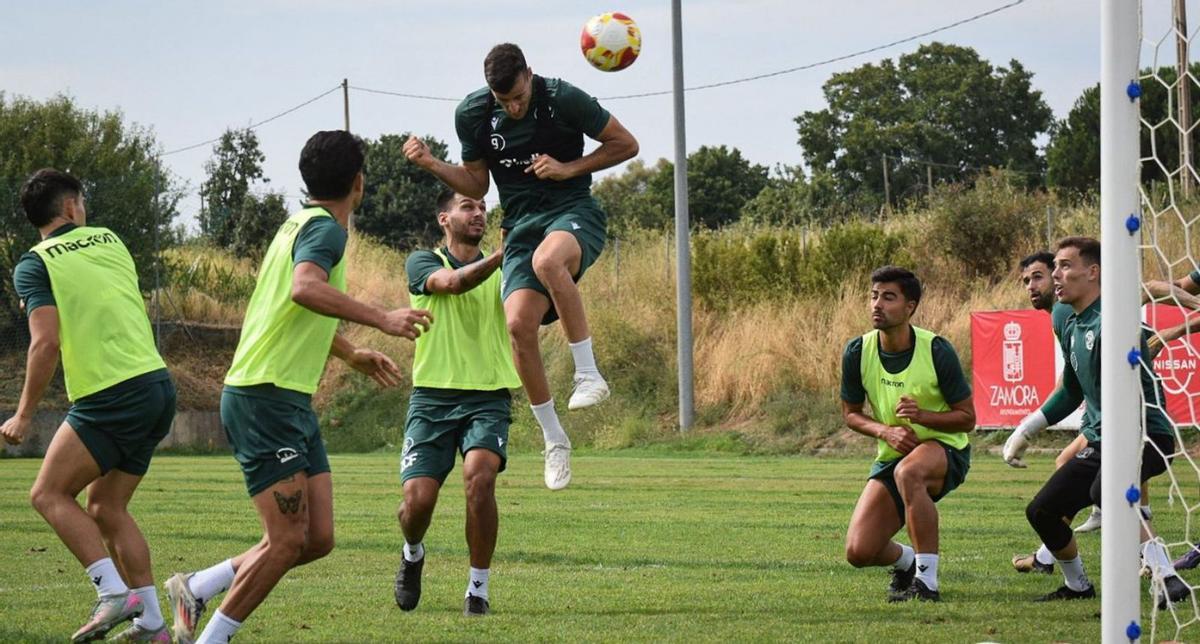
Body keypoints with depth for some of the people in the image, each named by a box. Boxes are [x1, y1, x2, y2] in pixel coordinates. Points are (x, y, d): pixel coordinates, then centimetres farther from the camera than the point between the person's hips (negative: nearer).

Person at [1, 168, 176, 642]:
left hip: (112, 398, -7)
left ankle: (114, 591, -14)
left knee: (49, 494, 1)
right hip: (158, 386, 7)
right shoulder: (109, 240, 15)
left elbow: (46, 342, -14)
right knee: (106, 506, 14)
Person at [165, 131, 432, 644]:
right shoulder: (325, 229, -12)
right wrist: (382, 319, -36)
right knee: (287, 541, -12)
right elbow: (305, 289, -35)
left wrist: (352, 355, 46)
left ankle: (196, 589, 15)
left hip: (293, 404, 10)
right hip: (266, 401, -10)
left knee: (317, 539, 4)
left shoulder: (302, 224, 19)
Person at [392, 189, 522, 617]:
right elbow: (453, 283, -19)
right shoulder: (423, 262, 4)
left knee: (479, 477, -26)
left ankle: (478, 589, -13)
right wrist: (503, 254, -31)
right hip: (433, 397, -1)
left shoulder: (502, 272, 11)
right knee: (418, 499, -9)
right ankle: (413, 554, 28)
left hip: (488, 397, 1)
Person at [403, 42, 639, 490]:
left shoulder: (564, 100, -10)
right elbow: (476, 185, 14)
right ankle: (553, 438, -2)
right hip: (522, 224, 4)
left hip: (574, 212, -4)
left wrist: (569, 168, -11)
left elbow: (626, 145, 0)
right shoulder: (472, 114, 1)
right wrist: (432, 165, -4)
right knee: (519, 324, -18)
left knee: (547, 260, -40)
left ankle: (588, 373, -25)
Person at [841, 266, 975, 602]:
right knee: (859, 552, -12)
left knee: (908, 472, -42)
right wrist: (885, 431, -14)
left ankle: (927, 582, -32)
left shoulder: (937, 351, -17)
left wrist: (922, 416, -29)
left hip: (945, 448, -4)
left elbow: (967, 417, -10)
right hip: (892, 455, 4)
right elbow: (850, 413, 7)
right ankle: (906, 561, 26)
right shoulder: (857, 352, -7)